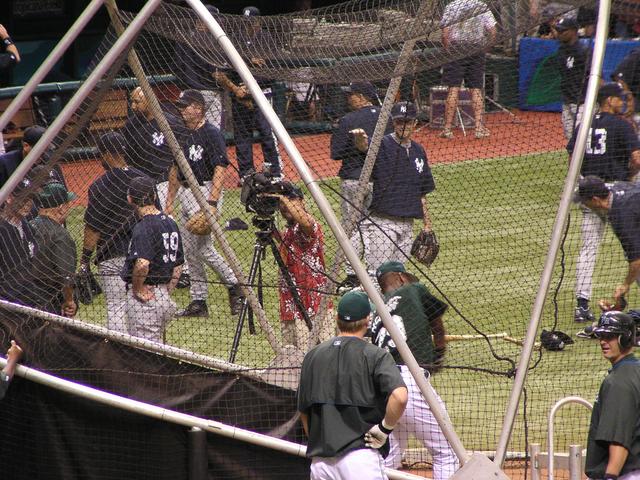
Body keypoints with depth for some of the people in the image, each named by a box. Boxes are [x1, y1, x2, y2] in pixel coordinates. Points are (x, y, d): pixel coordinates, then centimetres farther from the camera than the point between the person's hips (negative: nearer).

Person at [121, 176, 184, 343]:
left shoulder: (144, 227, -18)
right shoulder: (170, 223, 10)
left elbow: (142, 264, -32)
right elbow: (178, 265, 16)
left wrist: (137, 289, -17)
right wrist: (167, 291, 18)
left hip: (145, 298, -9)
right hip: (164, 296, 9)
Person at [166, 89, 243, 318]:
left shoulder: (211, 133, -12)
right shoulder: (182, 134, 13)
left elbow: (220, 169, -19)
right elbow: (176, 169, 21)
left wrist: (212, 202, -26)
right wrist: (169, 202, 18)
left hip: (206, 191, -9)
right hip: (185, 194, 9)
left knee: (202, 246, -14)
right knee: (190, 250, 8)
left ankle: (234, 284, 2)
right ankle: (198, 302, 12)